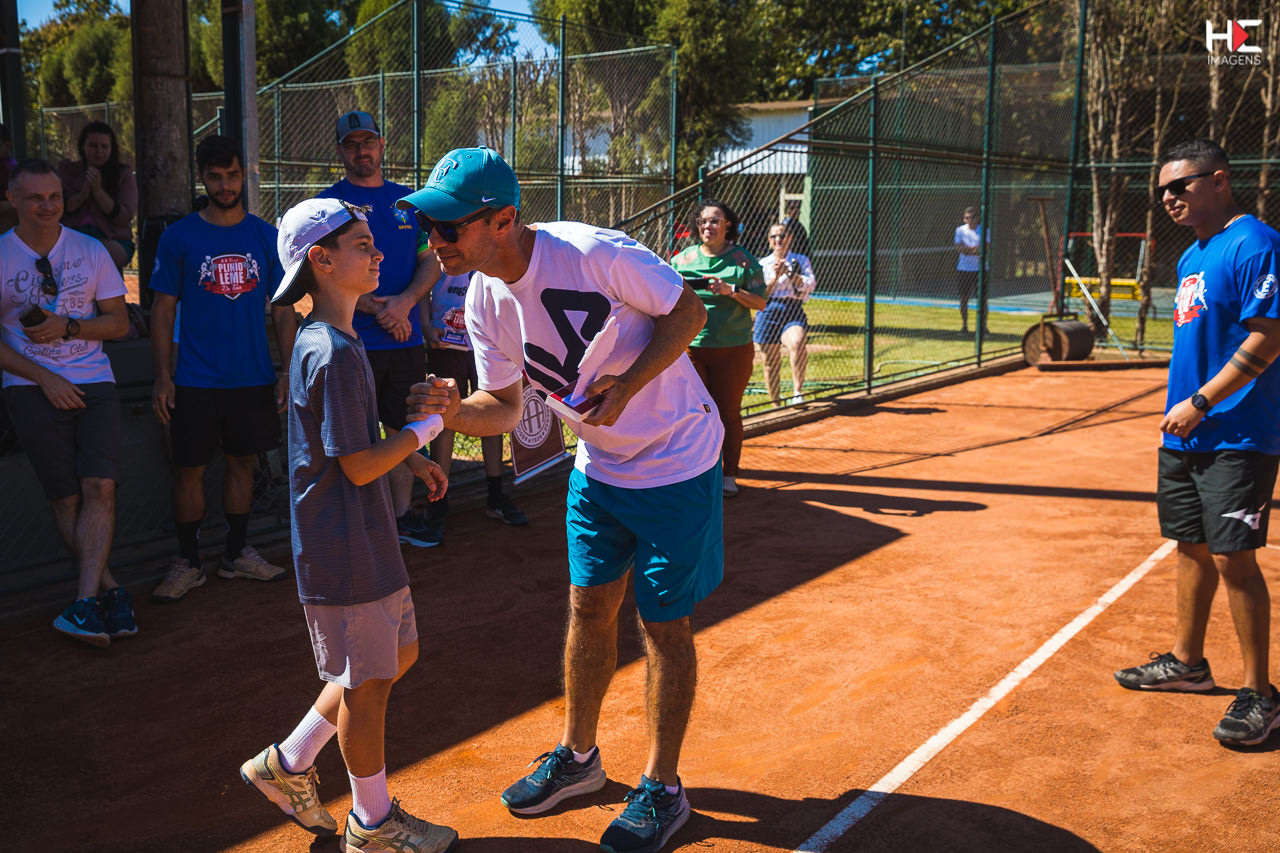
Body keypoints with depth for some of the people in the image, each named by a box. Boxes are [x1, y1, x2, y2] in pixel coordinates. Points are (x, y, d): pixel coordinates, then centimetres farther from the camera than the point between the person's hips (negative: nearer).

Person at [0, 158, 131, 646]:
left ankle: (86, 603, -15)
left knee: (99, 486, -14)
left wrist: (67, 327, -9)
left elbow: (119, 322, 8)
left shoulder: (90, 251, 7)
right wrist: (44, 378, -10)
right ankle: (110, 591, 10)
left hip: (94, 384, 1)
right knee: (65, 497, -1)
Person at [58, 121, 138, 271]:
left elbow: (125, 218, -4)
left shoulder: (123, 174, 7)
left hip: (115, 242, -1)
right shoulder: (66, 170, 13)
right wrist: (83, 194, -12)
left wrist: (98, 190, -14)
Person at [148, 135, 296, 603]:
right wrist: (162, 376, -6)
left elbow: (284, 309, 6)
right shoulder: (178, 237, -1)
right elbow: (163, 309, 1)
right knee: (189, 468, 3)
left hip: (254, 378, 2)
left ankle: (237, 552, 26)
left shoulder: (268, 237, 3)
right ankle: (188, 561, 17)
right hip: (195, 381, -2)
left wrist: (289, 371, -1)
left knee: (242, 461, 11)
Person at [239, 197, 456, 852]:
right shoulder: (333, 354, -22)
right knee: (366, 682, 5)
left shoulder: (330, 342, 11)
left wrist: (413, 458, 11)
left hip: (366, 538, 10)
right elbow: (359, 466, -22)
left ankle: (287, 763, 31)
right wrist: (427, 425, -14)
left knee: (397, 654, 20)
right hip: (343, 547, -10)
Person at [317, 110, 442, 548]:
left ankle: (403, 514, 23)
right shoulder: (329, 202, 0)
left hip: (407, 338, 4)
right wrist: (376, 309, -18)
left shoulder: (408, 200, 13)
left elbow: (431, 262, 9)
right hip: (354, 342, -4)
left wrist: (404, 302, -10)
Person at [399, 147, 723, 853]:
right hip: (598, 467, 6)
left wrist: (628, 383, -28)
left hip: (676, 463, -6)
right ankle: (577, 757, 36)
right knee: (589, 607, 15)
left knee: (664, 625, 3)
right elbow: (504, 407, -1)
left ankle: (663, 788, 20)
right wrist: (453, 409, -22)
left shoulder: (593, 253, -27)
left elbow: (688, 310, -16)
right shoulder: (484, 299, -6)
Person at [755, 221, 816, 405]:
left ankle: (797, 392, -32)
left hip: (793, 312, -2)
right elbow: (759, 295, 5)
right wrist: (775, 277, -9)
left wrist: (788, 272, -15)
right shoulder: (763, 263, 13)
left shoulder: (800, 260, 11)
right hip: (768, 313, 2)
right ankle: (776, 404, 19)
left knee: (797, 343, -34)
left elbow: (809, 285, -4)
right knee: (771, 363, 4)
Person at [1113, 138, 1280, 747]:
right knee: (1192, 547, 15)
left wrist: (1199, 403, -18)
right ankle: (1187, 663, 29)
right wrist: (1181, 410, 15)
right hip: (1186, 434, 9)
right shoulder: (1192, 256, 15)